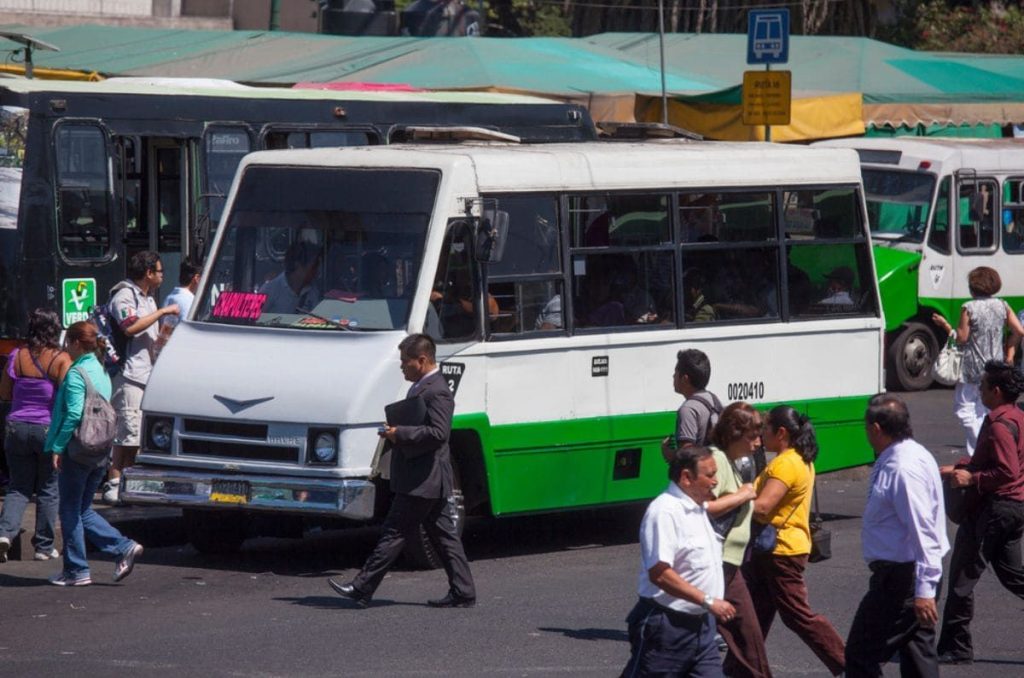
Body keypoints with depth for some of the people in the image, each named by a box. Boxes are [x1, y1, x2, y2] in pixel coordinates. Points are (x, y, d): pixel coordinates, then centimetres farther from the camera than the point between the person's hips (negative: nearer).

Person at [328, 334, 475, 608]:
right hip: (428, 480, 11)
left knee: (395, 534, -8)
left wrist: (400, 434, -20)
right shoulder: (422, 387, 17)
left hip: (423, 481, -11)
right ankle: (462, 592, 12)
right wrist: (396, 433, 10)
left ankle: (362, 589, -6)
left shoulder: (436, 392, -16)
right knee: (443, 535, 11)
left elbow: (438, 432, -25)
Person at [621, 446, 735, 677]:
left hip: (700, 623, 9)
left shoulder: (698, 509, 14)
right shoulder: (664, 512, -18)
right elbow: (659, 574, -26)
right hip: (666, 627, -9)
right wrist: (708, 601, -24)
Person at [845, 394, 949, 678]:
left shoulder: (904, 468, -21)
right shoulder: (909, 455, 11)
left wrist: (924, 590, -27)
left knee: (861, 655, -5)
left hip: (901, 577, -10)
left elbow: (923, 532, -25)